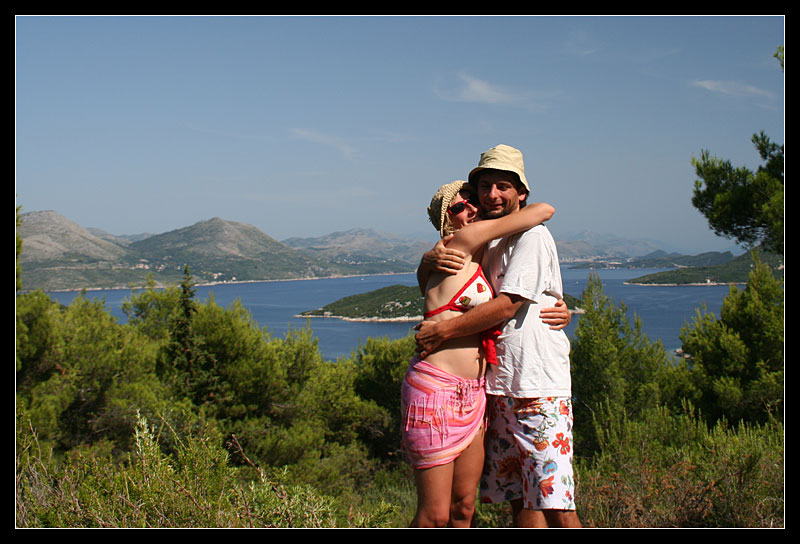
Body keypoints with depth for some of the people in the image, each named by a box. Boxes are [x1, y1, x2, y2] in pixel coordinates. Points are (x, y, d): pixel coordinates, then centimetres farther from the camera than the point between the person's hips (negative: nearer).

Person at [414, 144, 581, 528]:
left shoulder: (531, 237, -7)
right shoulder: (483, 242, 19)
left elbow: (507, 306, -15)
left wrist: (442, 331, -11)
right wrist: (431, 261, -3)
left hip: (540, 390, -7)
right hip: (500, 387, 7)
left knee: (554, 503, -10)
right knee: (519, 502, 10)